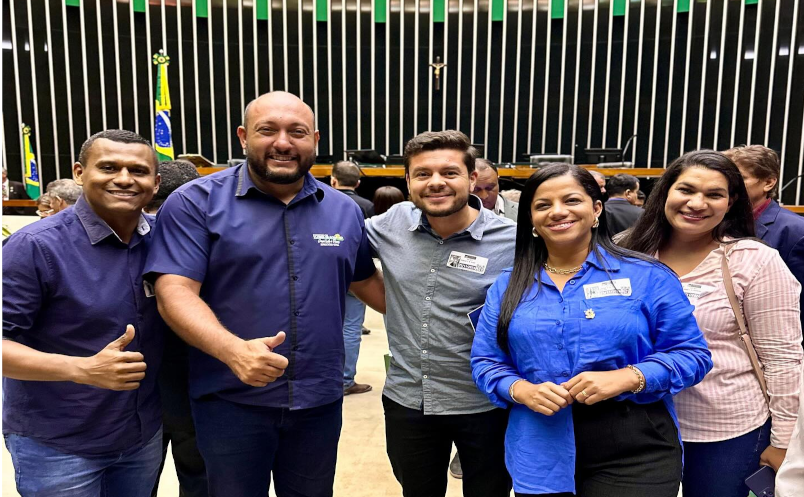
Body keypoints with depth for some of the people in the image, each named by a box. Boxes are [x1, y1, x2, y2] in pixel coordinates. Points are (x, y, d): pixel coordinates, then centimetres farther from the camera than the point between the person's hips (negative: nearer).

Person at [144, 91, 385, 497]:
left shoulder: (344, 210, 6)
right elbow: (174, 292, -15)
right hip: (231, 401, -3)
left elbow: (366, 282, 18)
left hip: (320, 401, 4)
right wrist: (233, 350, -31)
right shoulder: (196, 202, -7)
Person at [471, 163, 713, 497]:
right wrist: (523, 391, -14)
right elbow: (486, 362, 6)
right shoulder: (507, 287, 5)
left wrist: (625, 378, -18)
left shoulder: (647, 276, -2)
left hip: (635, 456, -2)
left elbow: (691, 354, -2)